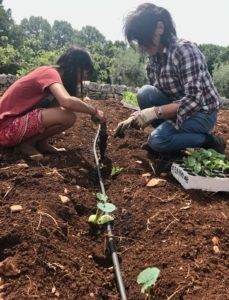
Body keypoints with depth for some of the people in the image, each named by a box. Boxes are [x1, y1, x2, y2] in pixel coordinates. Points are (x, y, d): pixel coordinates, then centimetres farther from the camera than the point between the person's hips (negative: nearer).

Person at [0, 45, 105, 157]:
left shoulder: (48, 72, 12)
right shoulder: (50, 72, -16)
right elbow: (67, 102, -34)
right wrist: (94, 111, -21)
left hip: (18, 119, 10)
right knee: (68, 116, -22)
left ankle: (41, 143, 6)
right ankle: (25, 144, -5)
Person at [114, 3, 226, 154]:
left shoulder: (184, 50, -23)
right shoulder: (153, 58, -1)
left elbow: (193, 101, -29)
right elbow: (148, 99, 4)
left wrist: (154, 112, -33)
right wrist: (134, 117, -12)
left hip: (202, 112, -6)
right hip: (177, 107, 7)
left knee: (157, 139, -27)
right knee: (144, 93, -18)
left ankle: (210, 141, -5)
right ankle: (169, 134, 0)